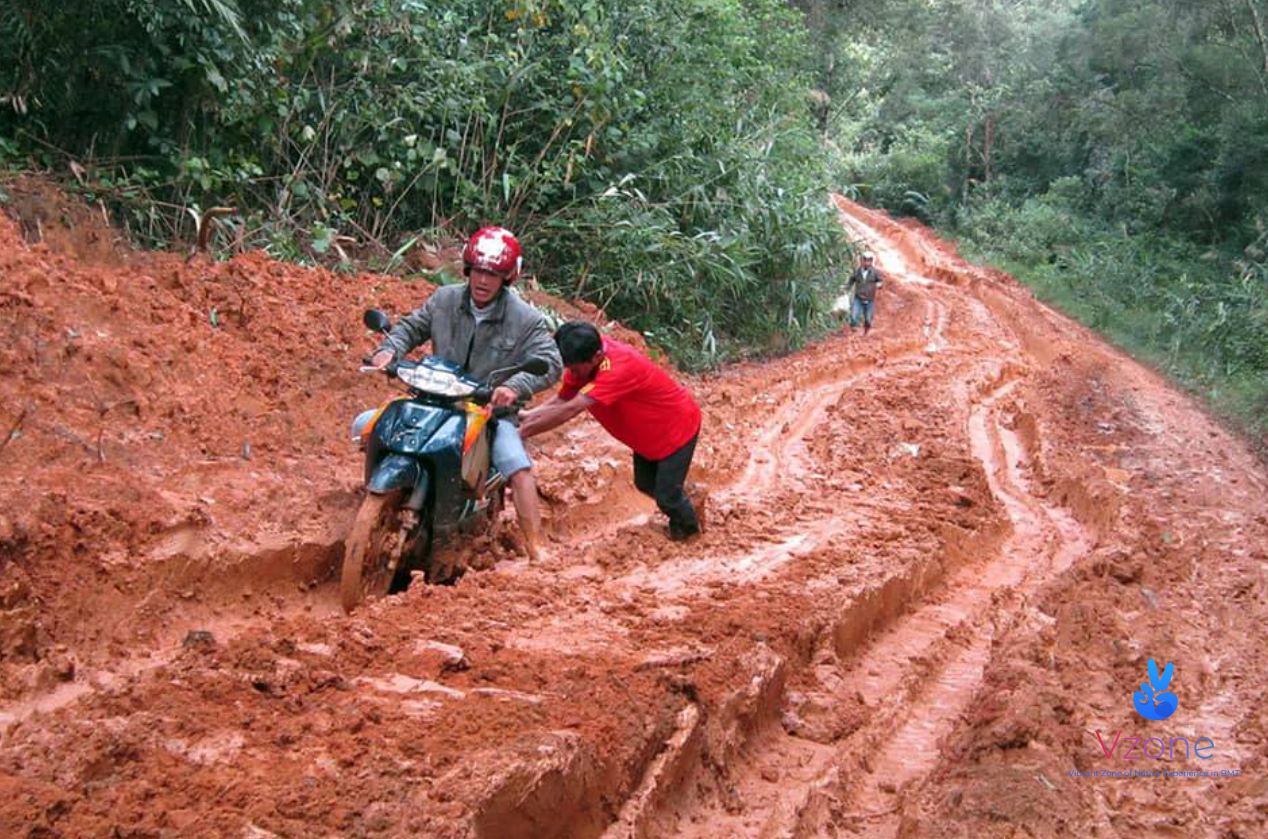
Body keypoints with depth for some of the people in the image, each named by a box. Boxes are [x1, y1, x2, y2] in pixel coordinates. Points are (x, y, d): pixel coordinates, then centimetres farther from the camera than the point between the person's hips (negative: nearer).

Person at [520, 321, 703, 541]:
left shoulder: (618, 367, -42)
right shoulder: (585, 357, -17)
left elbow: (570, 410, -46)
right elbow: (561, 400, -11)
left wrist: (522, 432, -43)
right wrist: (527, 415, -27)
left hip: (677, 426, -8)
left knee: (666, 495, -1)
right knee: (645, 484, 19)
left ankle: (689, 529, 29)